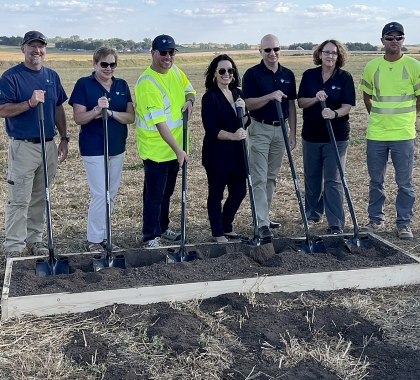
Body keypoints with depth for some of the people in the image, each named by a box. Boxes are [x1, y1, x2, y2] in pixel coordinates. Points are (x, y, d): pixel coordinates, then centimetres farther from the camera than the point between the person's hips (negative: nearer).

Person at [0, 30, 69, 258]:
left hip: (49, 146, 6)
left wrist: (64, 138, 10)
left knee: (40, 198, 13)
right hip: (23, 146, -6)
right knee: (19, 200, -2)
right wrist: (30, 103, -25)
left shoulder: (52, 76, 12)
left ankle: (34, 239, 24)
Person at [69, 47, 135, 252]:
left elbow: (131, 117, -1)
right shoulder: (84, 84, -6)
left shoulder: (122, 85, 6)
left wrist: (110, 113, -18)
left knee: (111, 194, 11)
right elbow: (78, 118, -12)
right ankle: (94, 239, 9)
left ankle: (103, 235, 24)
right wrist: (97, 110, -29)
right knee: (100, 194, -6)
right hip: (93, 148, -5)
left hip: (117, 148, 6)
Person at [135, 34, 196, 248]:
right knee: (154, 195, 1)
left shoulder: (175, 71, 3)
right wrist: (178, 150, -28)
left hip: (175, 146, 8)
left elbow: (189, 89, 20)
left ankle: (163, 228, 36)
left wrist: (189, 100, -5)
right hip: (155, 149, -8)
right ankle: (150, 237, 14)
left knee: (167, 192, 20)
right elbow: (159, 122, -27)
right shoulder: (147, 83, -23)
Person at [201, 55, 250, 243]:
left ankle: (227, 227, 32)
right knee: (216, 194, 5)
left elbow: (245, 123, 10)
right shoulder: (210, 96, -11)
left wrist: (243, 111, -10)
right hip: (217, 153, -7)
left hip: (237, 152, 7)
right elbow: (210, 128, -17)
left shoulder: (237, 93, 9)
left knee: (239, 191, 12)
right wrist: (232, 136, -28)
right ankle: (218, 233, 20)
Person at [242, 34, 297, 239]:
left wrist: (293, 133, 5)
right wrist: (270, 96, -27)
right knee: (259, 178, -6)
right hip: (259, 130, -5)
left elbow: (291, 106, 10)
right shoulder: (252, 74, -6)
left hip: (280, 130, 5)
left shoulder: (288, 74, 7)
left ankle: (264, 216, 22)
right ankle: (263, 223, -6)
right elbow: (249, 104, -13)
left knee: (272, 177, 11)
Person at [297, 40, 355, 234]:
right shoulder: (309, 75, 2)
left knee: (333, 180, -4)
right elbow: (300, 102, -1)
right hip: (311, 134, 3)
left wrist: (334, 113, -32)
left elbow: (347, 106, -11)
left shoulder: (345, 78, -5)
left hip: (336, 136, -3)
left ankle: (336, 224, 1)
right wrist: (316, 99, -21)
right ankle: (313, 213, 34)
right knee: (312, 177, 15)